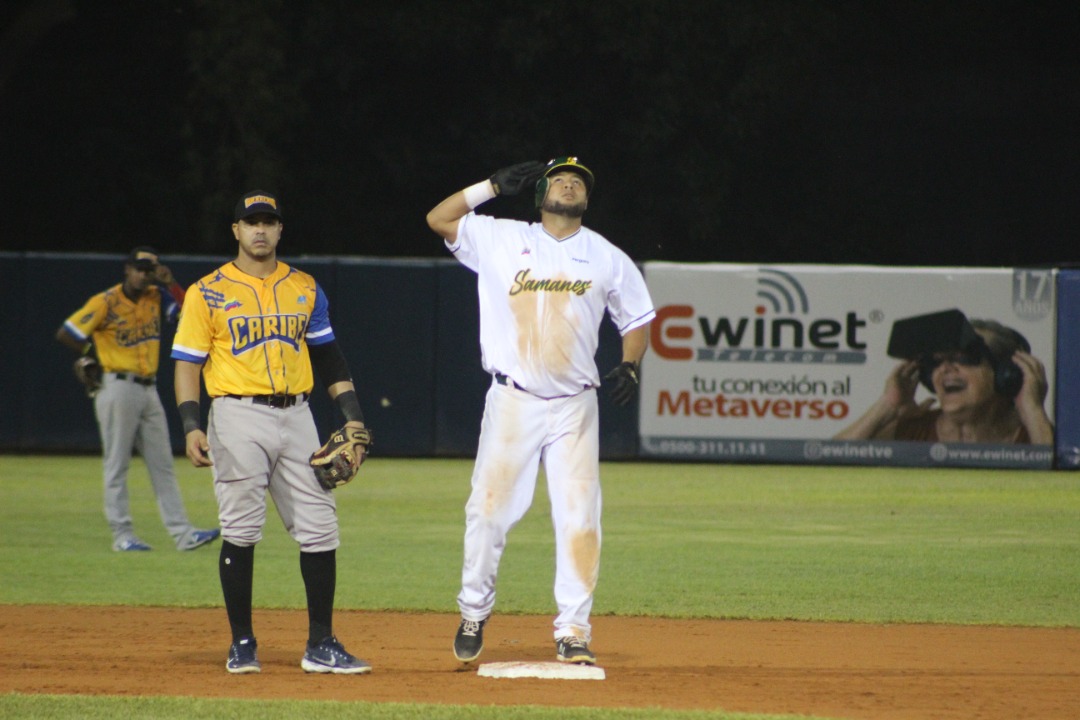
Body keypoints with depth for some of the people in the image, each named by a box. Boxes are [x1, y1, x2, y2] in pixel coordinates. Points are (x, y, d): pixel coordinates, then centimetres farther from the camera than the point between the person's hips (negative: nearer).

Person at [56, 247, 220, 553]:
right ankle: (122, 536, 2)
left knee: (162, 464, 4)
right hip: (118, 388, -6)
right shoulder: (105, 303, -9)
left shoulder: (155, 298, 9)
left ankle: (182, 533, 3)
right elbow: (65, 334, -9)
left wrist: (170, 283, -6)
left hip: (148, 389, 6)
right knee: (117, 465, -1)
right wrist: (95, 354, 4)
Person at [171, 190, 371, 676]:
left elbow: (327, 353, 17)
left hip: (296, 416, 3)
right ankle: (242, 644, 6)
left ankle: (321, 645, 3)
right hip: (239, 419, -3)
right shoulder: (209, 293, 2)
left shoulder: (305, 288, 13)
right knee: (240, 532, -3)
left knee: (319, 528, -1)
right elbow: (188, 362, -1)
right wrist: (191, 425, -13)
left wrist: (352, 414, 8)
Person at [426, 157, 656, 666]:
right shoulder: (501, 240, 7)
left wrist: (629, 366, 0)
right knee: (489, 510, -3)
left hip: (575, 407, 1)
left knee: (578, 518, -5)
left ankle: (573, 632, 0)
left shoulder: (607, 258, 10)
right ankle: (474, 612, 15)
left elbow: (637, 317, 18)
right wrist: (494, 185, 0)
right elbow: (438, 219, 4)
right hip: (512, 402, -1)